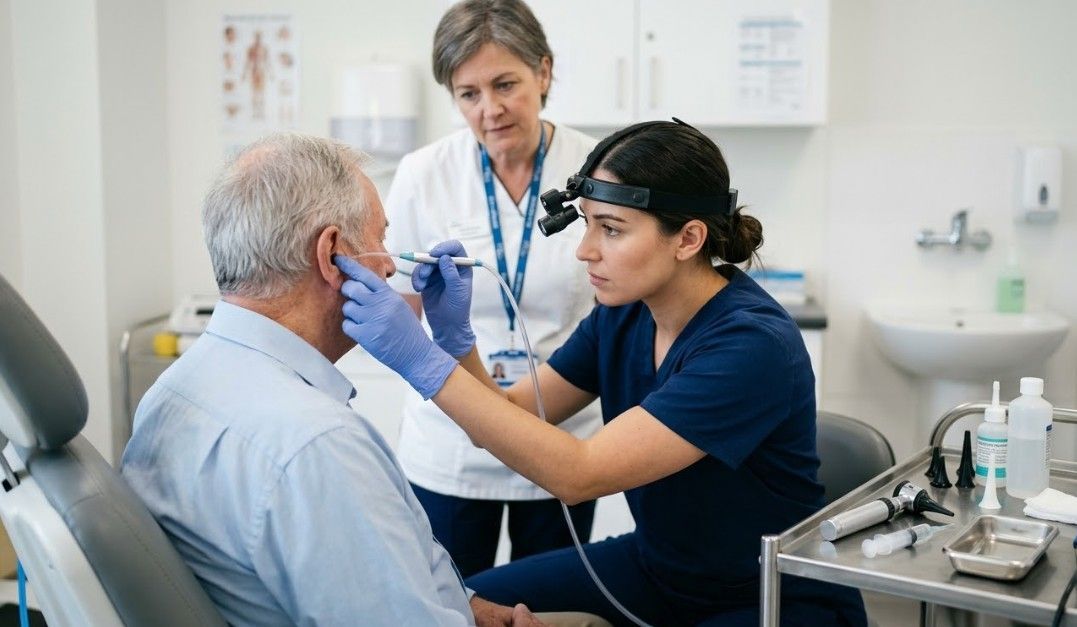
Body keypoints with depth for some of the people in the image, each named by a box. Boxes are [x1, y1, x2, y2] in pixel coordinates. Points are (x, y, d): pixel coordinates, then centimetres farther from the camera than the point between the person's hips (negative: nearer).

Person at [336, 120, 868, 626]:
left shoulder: (752, 343, -27)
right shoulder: (623, 313, -5)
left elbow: (577, 474, -33)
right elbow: (502, 423, -1)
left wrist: (422, 361, -36)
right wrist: (452, 335, -20)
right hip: (657, 568, 7)